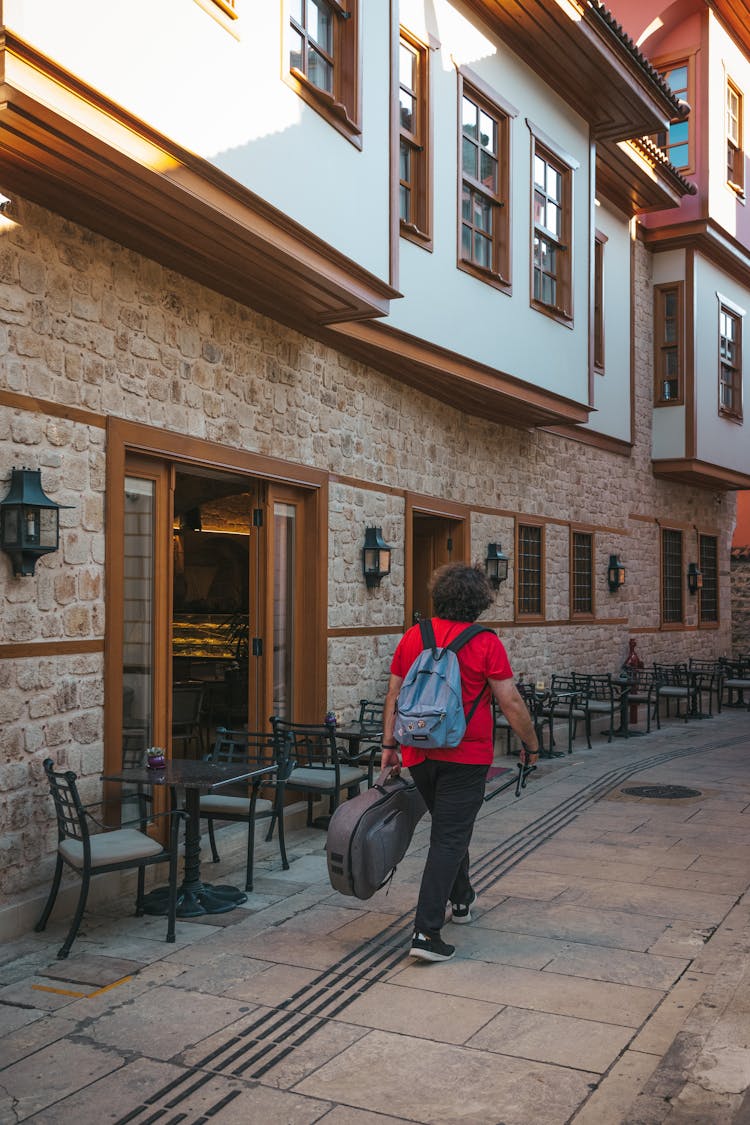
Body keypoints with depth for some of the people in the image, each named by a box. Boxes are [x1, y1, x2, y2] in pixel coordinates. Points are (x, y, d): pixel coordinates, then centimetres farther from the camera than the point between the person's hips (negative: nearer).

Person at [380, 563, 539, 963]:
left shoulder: (412, 637, 3)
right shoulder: (485, 643, -10)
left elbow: (393, 696, 5)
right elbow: (511, 702, -9)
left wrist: (388, 745, 11)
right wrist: (531, 745, 4)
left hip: (418, 754, 5)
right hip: (465, 756, -5)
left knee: (448, 829, 24)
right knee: (450, 839, 0)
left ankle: (461, 899, 42)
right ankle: (426, 932, -4)